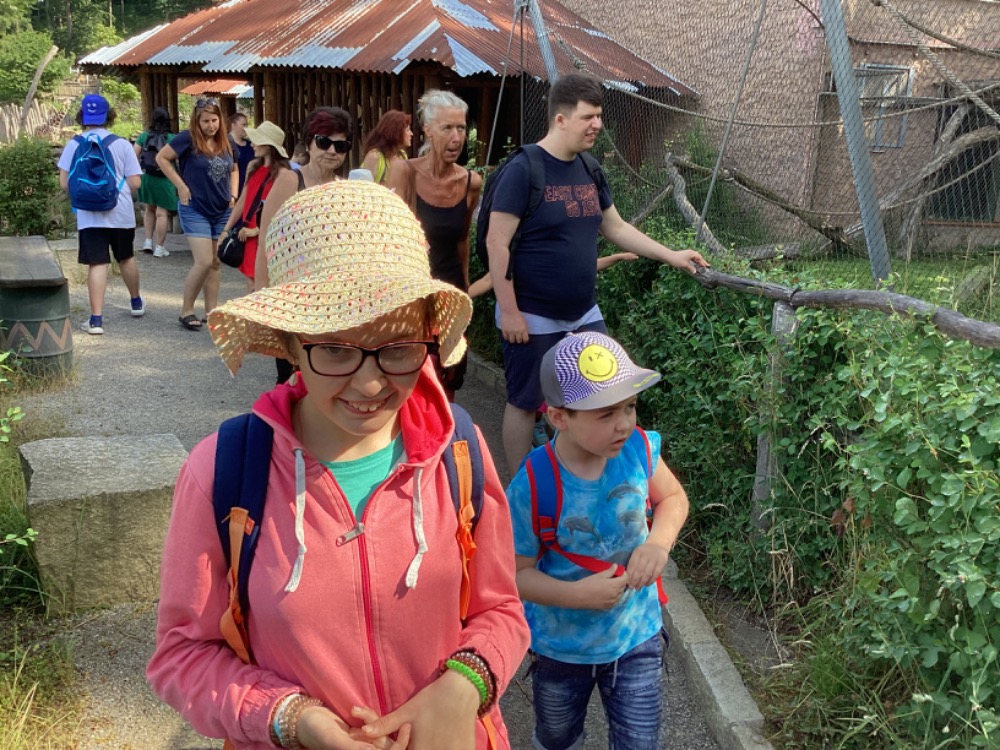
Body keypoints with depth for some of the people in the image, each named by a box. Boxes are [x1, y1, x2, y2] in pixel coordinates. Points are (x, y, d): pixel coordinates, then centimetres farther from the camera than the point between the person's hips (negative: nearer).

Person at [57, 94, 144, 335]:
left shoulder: (74, 145, -1)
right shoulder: (121, 144, -3)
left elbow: (64, 183, 0)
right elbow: (135, 183, -4)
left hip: (89, 214, -1)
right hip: (121, 213, 1)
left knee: (97, 264, -2)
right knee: (126, 258, 20)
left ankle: (96, 319, -7)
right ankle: (136, 303, 38)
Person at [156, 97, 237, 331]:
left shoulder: (225, 143, 6)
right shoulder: (188, 139, -11)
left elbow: (234, 170, 20)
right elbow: (162, 158, -8)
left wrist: (233, 195, 6)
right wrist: (181, 186, -13)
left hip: (222, 212, 6)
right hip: (195, 210, -6)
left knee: (215, 264, 9)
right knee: (204, 262, -13)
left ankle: (211, 312, 17)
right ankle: (186, 311, 3)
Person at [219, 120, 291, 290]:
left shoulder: (281, 172, -12)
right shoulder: (253, 166, 9)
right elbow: (243, 201, 15)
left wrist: (258, 230, -16)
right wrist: (226, 229, 12)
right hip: (249, 235, 7)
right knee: (252, 284, 10)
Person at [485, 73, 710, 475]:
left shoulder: (589, 170, 6)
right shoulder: (523, 170, -15)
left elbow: (616, 227, 16)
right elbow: (497, 244, -17)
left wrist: (671, 256, 8)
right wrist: (509, 311, -19)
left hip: (583, 315, 7)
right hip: (533, 318, -7)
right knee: (524, 404, 7)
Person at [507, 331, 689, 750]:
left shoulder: (638, 449, -20)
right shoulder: (533, 487, -30)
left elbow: (672, 498, 0)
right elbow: (517, 573, -19)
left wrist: (658, 543, -19)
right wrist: (577, 594, -34)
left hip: (636, 635, 2)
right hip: (562, 645, -1)